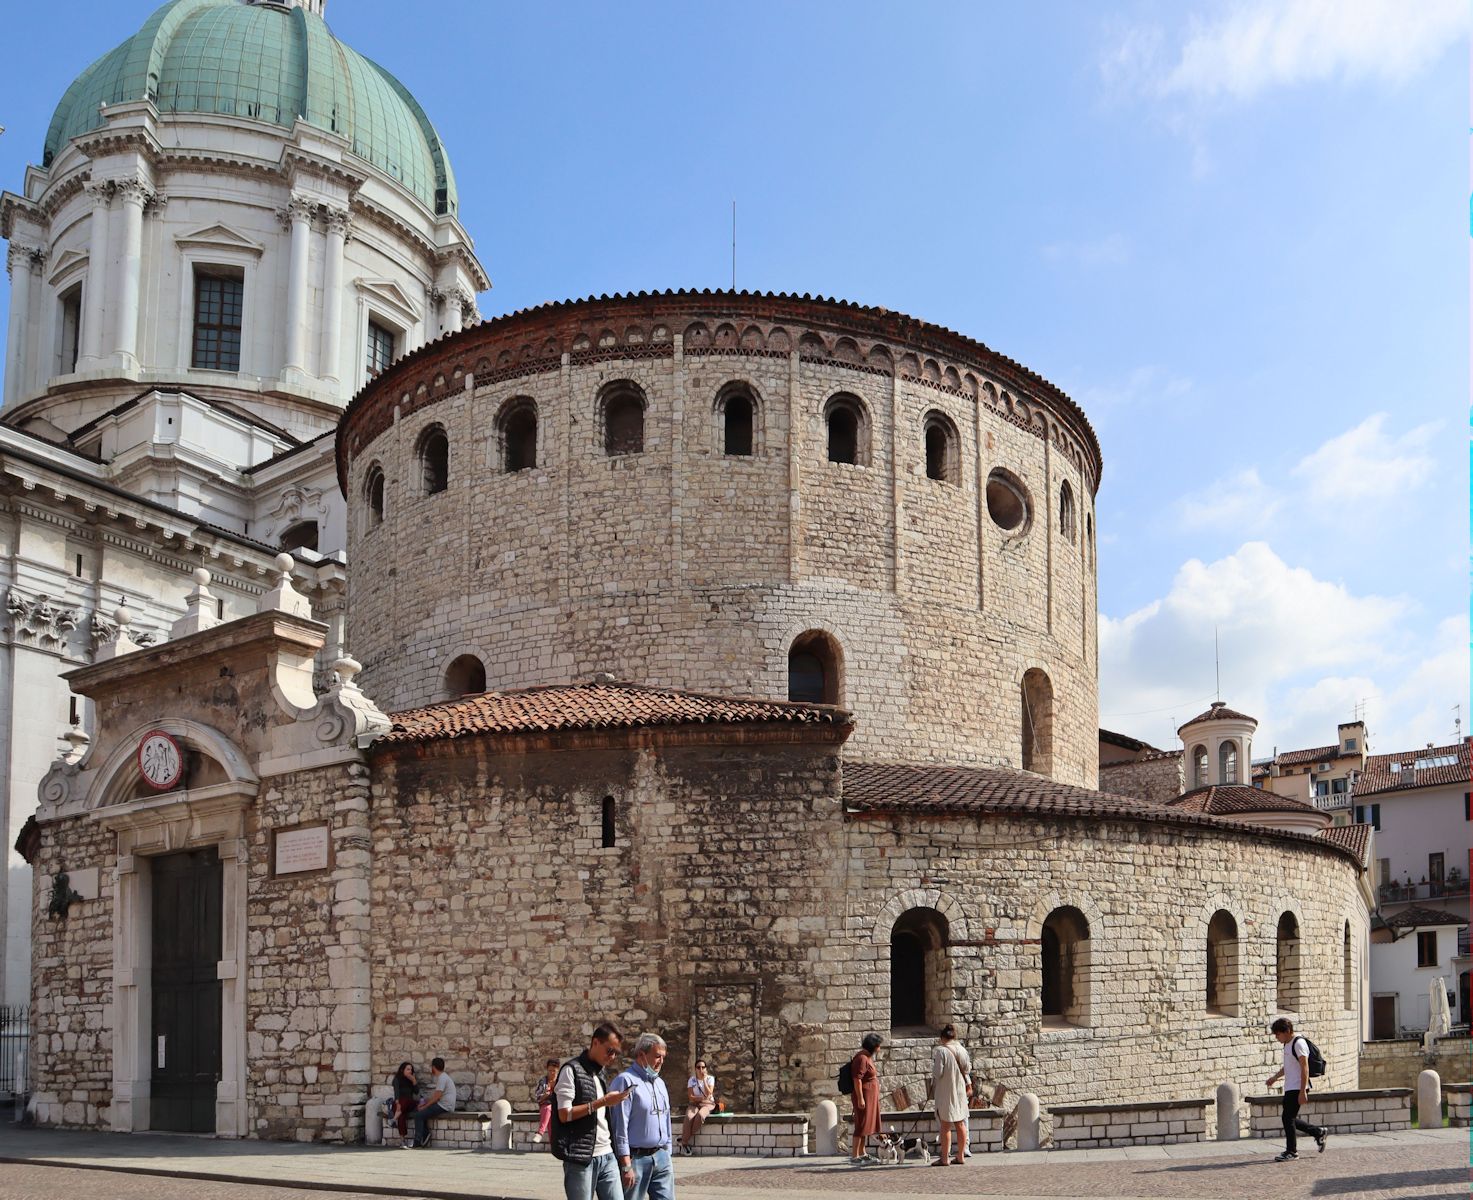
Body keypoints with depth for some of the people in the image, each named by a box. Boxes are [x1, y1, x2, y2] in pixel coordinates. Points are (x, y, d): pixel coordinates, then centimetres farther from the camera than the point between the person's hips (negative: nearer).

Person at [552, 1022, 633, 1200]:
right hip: (580, 1158, -7)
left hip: (607, 1155, 7)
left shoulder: (602, 1073, 16)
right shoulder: (571, 1070, -7)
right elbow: (564, 1114, -14)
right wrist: (602, 1102, -17)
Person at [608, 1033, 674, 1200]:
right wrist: (626, 1165, -17)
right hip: (636, 1157, -7)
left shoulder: (659, 1083, 16)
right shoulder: (626, 1080, -10)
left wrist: (667, 1153, 16)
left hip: (661, 1157, 7)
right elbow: (620, 1125, -15)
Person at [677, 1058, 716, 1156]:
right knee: (689, 1117, -34)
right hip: (694, 1104, 1)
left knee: (700, 1115, -36)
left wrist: (704, 1080, -14)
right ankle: (684, 1143, -26)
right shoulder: (692, 1080, 5)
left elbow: (709, 1094, -12)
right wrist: (702, 1098, -15)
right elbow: (690, 1097, -3)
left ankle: (684, 1139, -24)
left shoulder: (710, 1078, 3)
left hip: (707, 1104, -1)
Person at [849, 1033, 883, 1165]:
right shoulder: (862, 1058, -18)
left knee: (867, 1125, 15)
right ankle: (854, 1157, -7)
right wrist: (860, 1098, -24)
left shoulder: (868, 1057, 14)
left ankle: (862, 1153, 22)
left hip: (870, 1097, 10)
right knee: (862, 1125, -9)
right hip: (864, 1097, -10)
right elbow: (857, 1079, -23)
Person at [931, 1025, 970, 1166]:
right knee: (960, 1124, 12)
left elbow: (937, 1073, -18)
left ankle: (945, 1158, 1)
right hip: (960, 1090, 5)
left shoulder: (940, 1051, -14)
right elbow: (968, 1070, 9)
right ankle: (961, 1156, 16)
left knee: (945, 1125, -1)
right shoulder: (962, 1050, 2)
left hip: (945, 1092, -5)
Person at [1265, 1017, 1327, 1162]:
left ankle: (1291, 1151, 3)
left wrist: (1302, 1092, -22)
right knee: (1291, 1119, 12)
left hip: (1297, 1089, -10)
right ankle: (1319, 1133, 26)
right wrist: (1275, 1077, 17)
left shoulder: (1299, 1043, -15)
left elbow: (1305, 1069, -19)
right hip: (1289, 1089, 10)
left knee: (1288, 1118, -7)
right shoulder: (1287, 1044, 15)